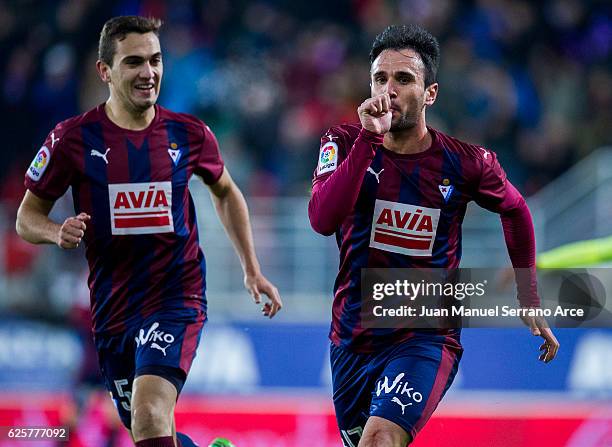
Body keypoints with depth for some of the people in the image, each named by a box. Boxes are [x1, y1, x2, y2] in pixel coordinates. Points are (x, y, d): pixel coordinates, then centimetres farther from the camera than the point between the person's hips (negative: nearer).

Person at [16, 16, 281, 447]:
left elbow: (226, 192, 19)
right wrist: (58, 232, -21)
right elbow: (28, 216, 2)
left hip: (178, 297, -2)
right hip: (113, 308, 2)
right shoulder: (74, 138, -5)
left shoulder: (189, 134, -1)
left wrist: (252, 271, 15)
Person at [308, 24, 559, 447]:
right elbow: (323, 220, -25)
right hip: (353, 339, 3)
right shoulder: (346, 143, -6)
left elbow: (515, 210, 14)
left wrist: (529, 299, 16)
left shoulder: (464, 162, -8)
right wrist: (369, 137, -30)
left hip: (427, 337, -3)